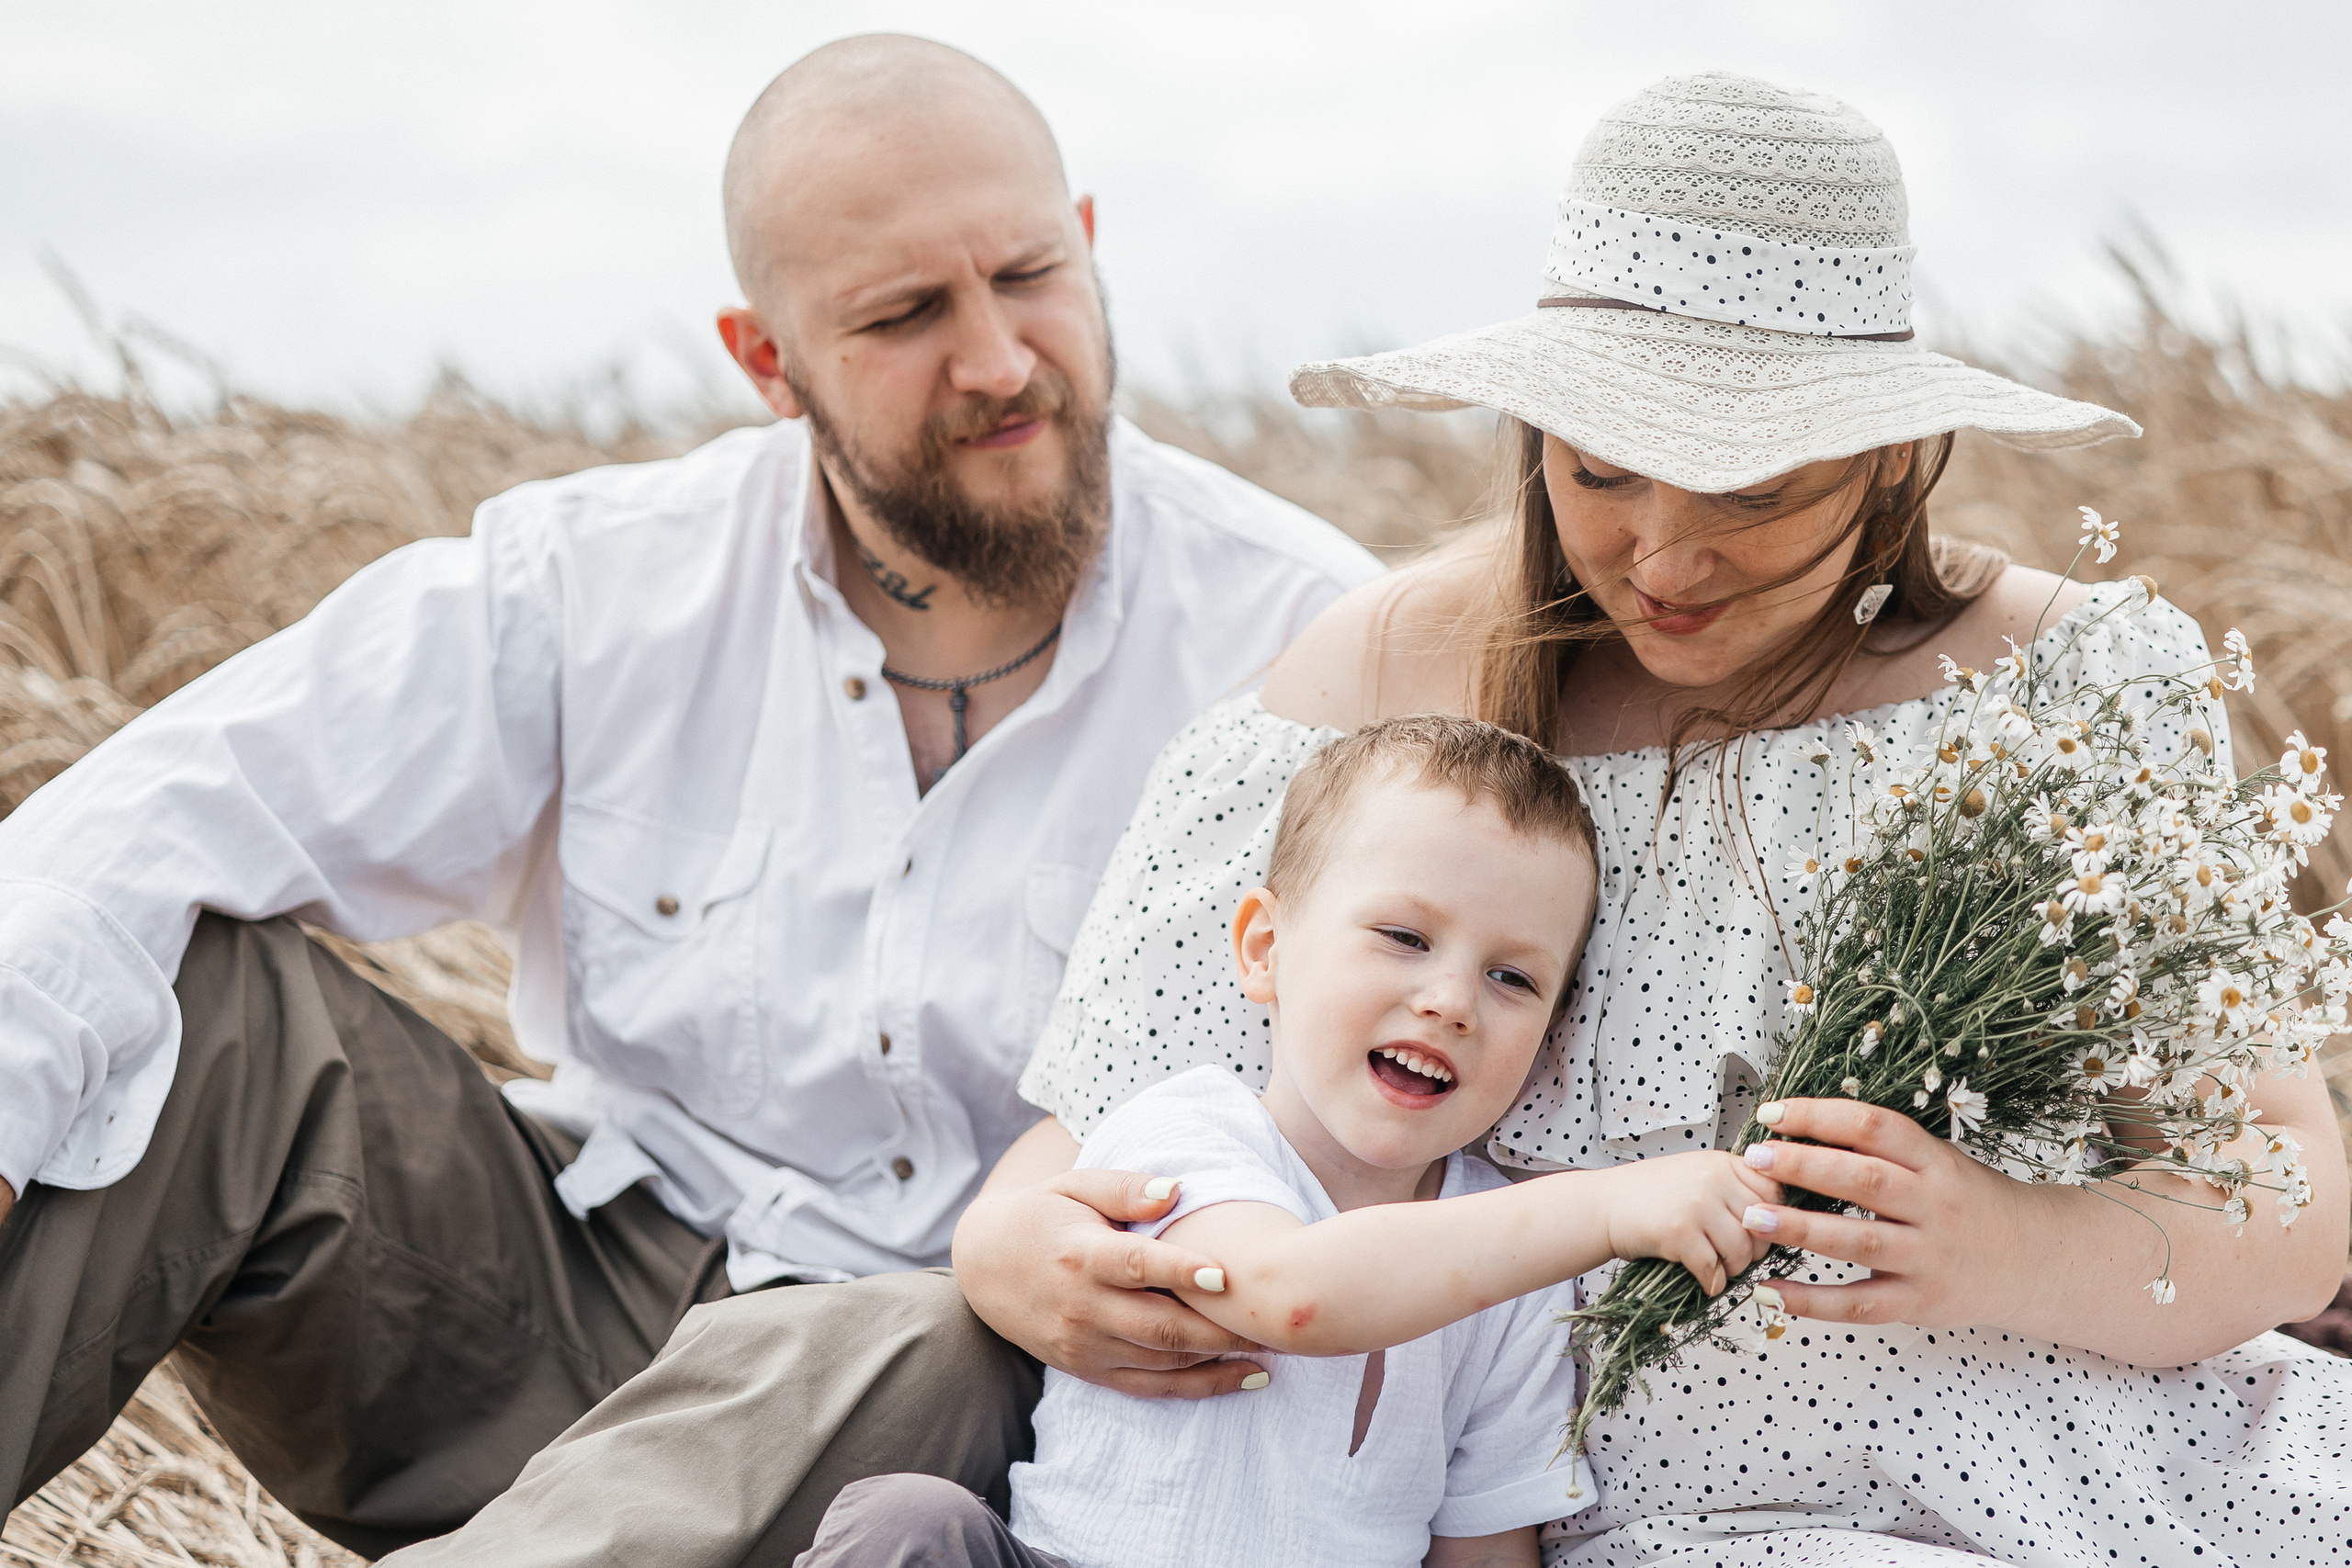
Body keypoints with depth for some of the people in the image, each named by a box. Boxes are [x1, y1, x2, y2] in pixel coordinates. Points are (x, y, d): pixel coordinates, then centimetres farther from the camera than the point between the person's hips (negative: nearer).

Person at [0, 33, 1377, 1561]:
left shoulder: (1301, 638, -7)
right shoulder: (597, 586, -2)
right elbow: (177, 813, -11)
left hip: (970, 1379, -2)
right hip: (602, 1290, 3)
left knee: (899, 1367, -40)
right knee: (190, 1000, -19)